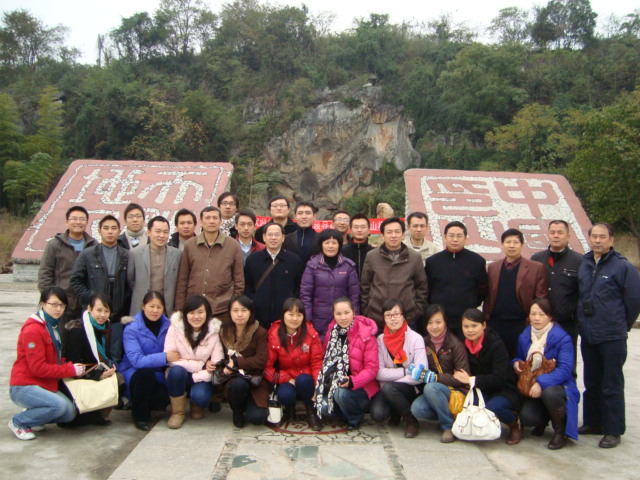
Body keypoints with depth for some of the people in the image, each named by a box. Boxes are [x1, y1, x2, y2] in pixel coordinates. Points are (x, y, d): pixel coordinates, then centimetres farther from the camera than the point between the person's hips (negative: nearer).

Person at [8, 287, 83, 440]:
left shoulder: (54, 326, 9)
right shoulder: (32, 329, -18)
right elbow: (38, 367, -21)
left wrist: (72, 366, -3)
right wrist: (71, 370, -18)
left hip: (46, 385, 8)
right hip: (23, 387, -8)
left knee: (69, 413, -7)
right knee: (59, 405, -28)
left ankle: (32, 417, 13)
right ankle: (18, 422, -6)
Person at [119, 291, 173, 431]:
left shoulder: (167, 325, -3)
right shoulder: (131, 329, -14)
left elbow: (174, 351, -1)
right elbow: (136, 360, -24)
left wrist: (174, 356, -24)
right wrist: (165, 357, -31)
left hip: (159, 372, 2)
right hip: (135, 372, -2)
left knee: (163, 399, -27)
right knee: (145, 372, -36)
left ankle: (146, 405, 13)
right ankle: (139, 416, -10)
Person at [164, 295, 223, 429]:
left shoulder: (214, 331, -11)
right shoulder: (175, 327, -12)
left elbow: (216, 366, -15)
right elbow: (170, 359, -19)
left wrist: (194, 377, -24)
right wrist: (201, 365, -22)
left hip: (202, 378, 0)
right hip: (179, 375, 0)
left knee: (200, 396, -31)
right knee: (177, 370, -33)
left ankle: (197, 406, 9)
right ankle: (177, 412, -9)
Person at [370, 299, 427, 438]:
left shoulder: (415, 338, -11)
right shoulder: (380, 340, -2)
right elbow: (379, 373, -9)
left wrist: (392, 376, -14)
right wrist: (405, 371, -17)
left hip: (411, 389, -2)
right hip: (386, 390, 3)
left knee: (387, 388, -32)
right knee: (377, 414, -24)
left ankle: (411, 420, -5)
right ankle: (395, 412, 12)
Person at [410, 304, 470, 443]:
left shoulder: (455, 344, -12)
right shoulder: (425, 342, 3)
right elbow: (424, 368, 11)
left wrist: (435, 377, -23)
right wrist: (418, 371, -13)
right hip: (433, 391, 5)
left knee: (431, 388, -33)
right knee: (417, 409, -24)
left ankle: (450, 426, -13)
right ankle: (447, 415, 4)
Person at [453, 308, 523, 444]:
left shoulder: (496, 344, -17)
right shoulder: (464, 345, -1)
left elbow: (500, 378, -22)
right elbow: (465, 373, 5)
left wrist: (472, 380, -26)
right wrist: (464, 382, -17)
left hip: (504, 391, -4)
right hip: (482, 391, 4)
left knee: (492, 407, -35)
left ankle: (515, 424, 0)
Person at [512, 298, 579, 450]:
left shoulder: (562, 338, -15)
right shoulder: (524, 337, 3)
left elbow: (565, 369, -25)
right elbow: (520, 357, 19)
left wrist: (541, 383, -36)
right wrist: (516, 362, -6)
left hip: (557, 386, -4)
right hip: (532, 388, 4)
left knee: (549, 392, -40)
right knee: (526, 418, -23)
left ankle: (560, 432, -9)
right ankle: (544, 418, 19)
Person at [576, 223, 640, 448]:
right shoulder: (583, 265, 6)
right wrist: (584, 321, 13)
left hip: (612, 337, -6)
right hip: (587, 335, 6)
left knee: (612, 386, 2)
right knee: (591, 383, 16)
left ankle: (613, 431, 12)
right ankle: (592, 423, 29)